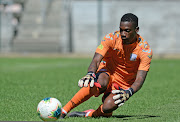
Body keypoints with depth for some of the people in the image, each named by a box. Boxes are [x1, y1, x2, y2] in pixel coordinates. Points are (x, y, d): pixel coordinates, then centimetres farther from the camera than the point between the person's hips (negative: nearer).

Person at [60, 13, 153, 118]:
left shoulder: (145, 50, -20)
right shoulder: (111, 38, -17)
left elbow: (140, 79, -26)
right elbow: (96, 60, -25)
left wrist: (128, 93, -47)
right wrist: (90, 74, -49)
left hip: (124, 85, 0)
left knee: (107, 108, -31)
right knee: (99, 84, -38)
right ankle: (62, 112, -32)